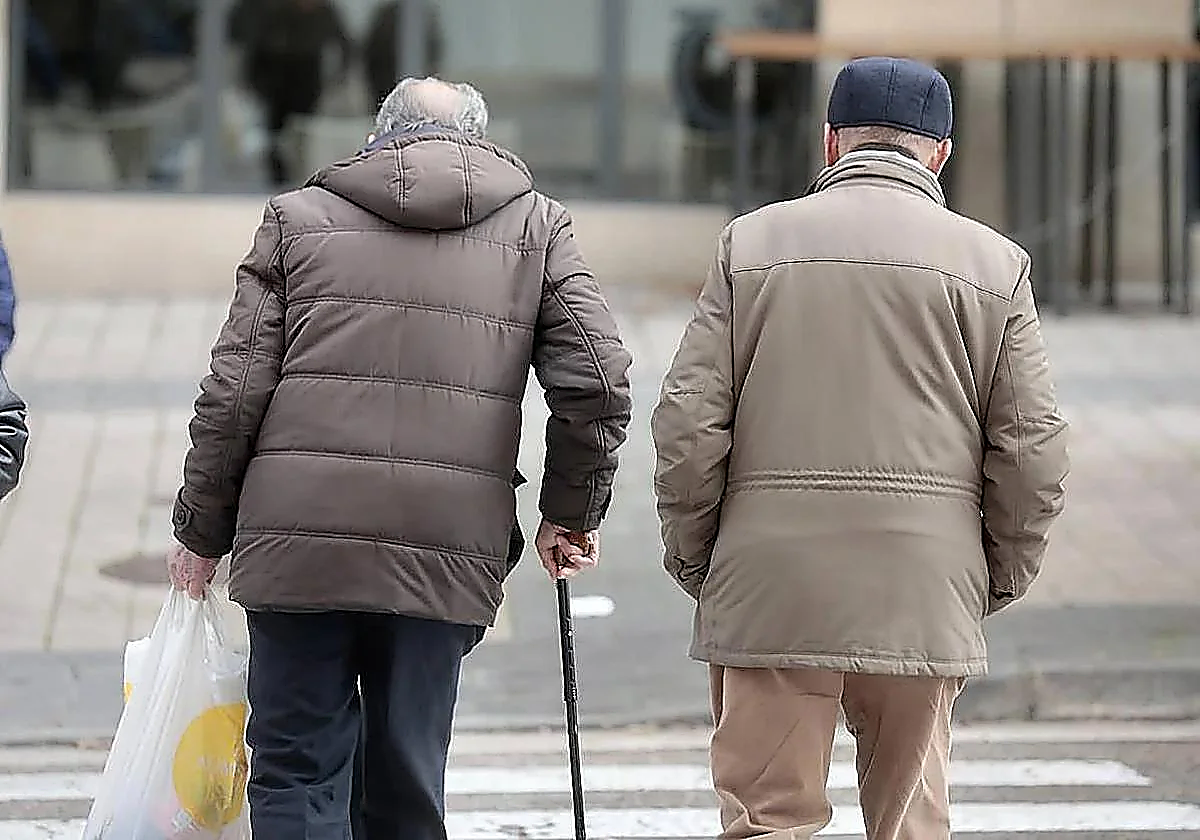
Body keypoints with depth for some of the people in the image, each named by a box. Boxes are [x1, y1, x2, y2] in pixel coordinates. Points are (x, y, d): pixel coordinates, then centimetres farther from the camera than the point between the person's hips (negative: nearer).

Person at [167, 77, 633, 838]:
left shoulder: (298, 217, 10)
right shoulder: (538, 226, 11)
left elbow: (234, 392, 5)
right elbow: (598, 382, 1)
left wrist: (202, 532, 14)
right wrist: (571, 513, 14)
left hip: (298, 541, -1)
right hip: (448, 548, 1)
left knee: (297, 774, 3)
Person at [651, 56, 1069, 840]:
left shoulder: (752, 243, 3)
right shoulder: (995, 263, 4)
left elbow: (688, 423, -1)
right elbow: (1034, 451, 1)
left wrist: (693, 559, 10)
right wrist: (1001, 575, 14)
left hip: (769, 592, 0)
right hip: (925, 595, 1)